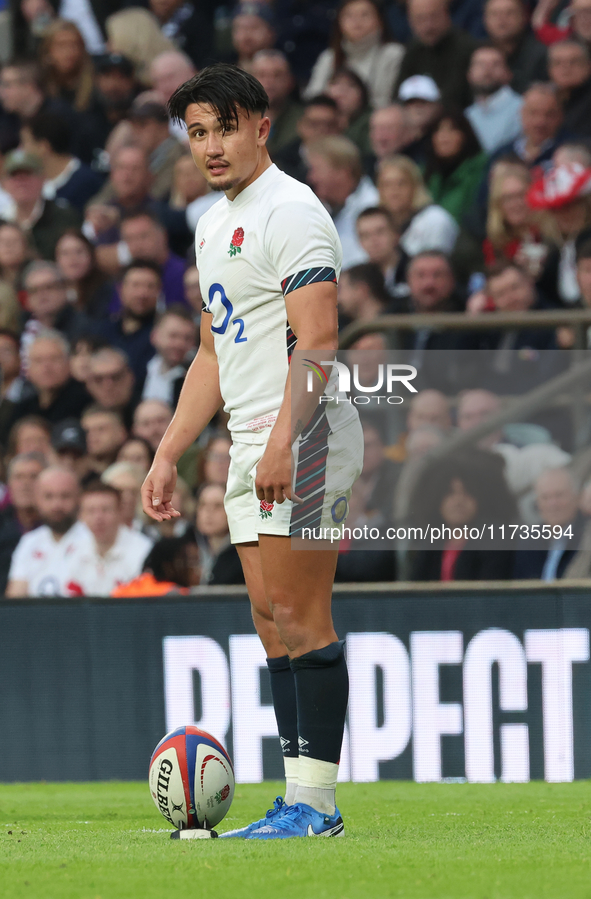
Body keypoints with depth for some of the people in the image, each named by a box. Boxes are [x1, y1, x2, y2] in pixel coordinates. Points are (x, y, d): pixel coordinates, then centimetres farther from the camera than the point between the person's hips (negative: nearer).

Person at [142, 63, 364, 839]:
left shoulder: (291, 211, -10)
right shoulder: (214, 224, 19)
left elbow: (317, 339, -19)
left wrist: (283, 444, -25)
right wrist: (168, 455, 21)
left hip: (302, 444, -9)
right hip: (252, 452, 9)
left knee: (298, 616, -10)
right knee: (271, 620, 6)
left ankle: (317, 803, -9)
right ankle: (302, 800, 7)